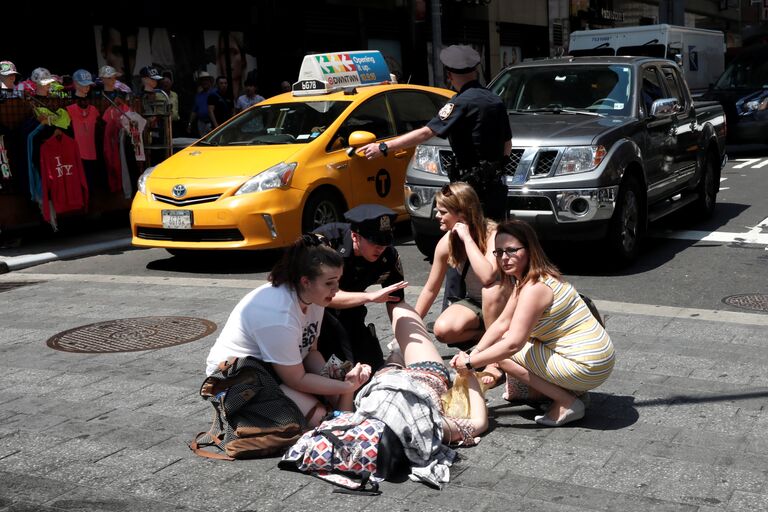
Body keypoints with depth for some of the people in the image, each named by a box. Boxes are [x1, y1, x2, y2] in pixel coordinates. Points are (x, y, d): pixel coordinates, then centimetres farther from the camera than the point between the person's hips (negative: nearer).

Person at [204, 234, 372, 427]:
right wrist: (347, 387, -22)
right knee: (317, 415, -24)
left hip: (278, 367, 9)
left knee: (341, 397, -9)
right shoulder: (279, 317, -34)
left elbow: (310, 351, 2)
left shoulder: (313, 298, -8)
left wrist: (339, 381, -15)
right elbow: (297, 380, -24)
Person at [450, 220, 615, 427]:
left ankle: (567, 403, -7)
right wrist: (473, 353, -5)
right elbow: (502, 323, 7)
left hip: (588, 367, -10)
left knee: (504, 351, -9)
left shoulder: (535, 289, -22)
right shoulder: (522, 279, 8)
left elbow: (513, 344, -25)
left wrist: (470, 362, -17)